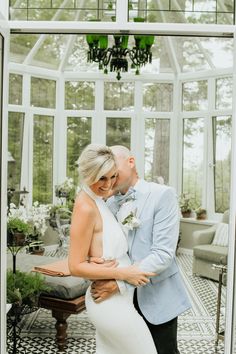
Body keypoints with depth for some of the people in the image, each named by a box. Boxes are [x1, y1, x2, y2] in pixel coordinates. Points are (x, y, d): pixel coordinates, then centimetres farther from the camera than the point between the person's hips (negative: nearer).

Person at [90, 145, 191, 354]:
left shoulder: (163, 195, -13)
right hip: (123, 297, 5)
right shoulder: (110, 203, 6)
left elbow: (163, 254, -20)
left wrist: (119, 284, -24)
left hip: (156, 297, -5)